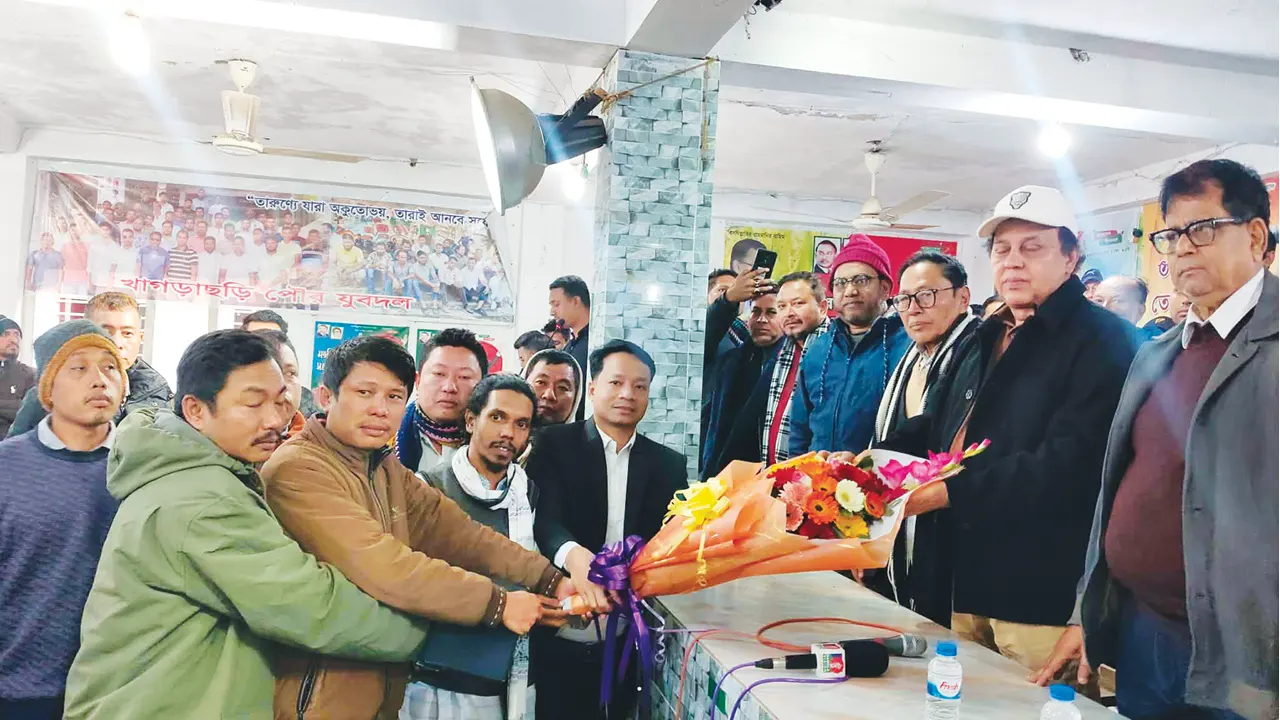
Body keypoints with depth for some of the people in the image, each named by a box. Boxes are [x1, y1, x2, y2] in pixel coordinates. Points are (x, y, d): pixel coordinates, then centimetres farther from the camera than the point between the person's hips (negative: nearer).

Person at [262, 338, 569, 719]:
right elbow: (382, 567, -28)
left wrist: (550, 579, -16)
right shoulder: (297, 469, -20)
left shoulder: (387, 470, 8)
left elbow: (455, 530, -5)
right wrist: (497, 604, -24)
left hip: (385, 688, 8)